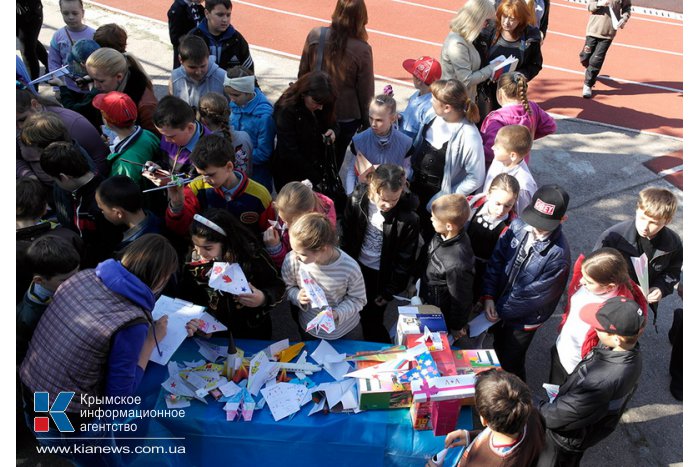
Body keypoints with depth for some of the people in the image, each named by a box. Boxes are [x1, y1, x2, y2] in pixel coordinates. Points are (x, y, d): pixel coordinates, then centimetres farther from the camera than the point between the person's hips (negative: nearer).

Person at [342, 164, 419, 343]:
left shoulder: (409, 218, -28)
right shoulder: (357, 199, -19)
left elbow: (404, 259, -15)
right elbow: (347, 236, -2)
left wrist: (390, 291, -8)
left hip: (382, 274, -4)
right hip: (357, 266, 4)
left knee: (372, 319, 8)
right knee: (361, 312, 23)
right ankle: (369, 348, 52)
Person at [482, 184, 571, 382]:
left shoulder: (559, 254, -31)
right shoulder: (519, 225, -17)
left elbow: (534, 294, -24)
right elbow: (497, 259, -8)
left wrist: (499, 309, -14)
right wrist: (488, 297, -15)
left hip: (524, 319, -5)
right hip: (499, 308, 5)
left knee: (510, 363, 15)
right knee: (498, 350, 29)